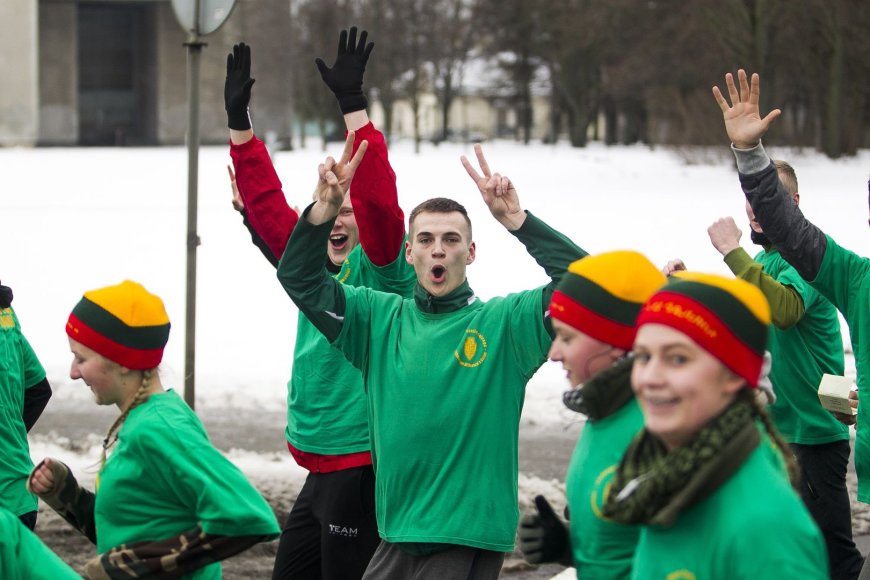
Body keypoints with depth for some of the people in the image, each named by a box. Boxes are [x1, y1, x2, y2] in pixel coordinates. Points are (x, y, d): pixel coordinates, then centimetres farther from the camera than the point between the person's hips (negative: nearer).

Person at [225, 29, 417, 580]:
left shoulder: (378, 270, -8)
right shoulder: (315, 268, 12)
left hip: (363, 467, -8)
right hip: (320, 469, 8)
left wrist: (353, 105, -27)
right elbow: (267, 204, 15)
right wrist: (239, 122, 10)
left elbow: (379, 202, -24)